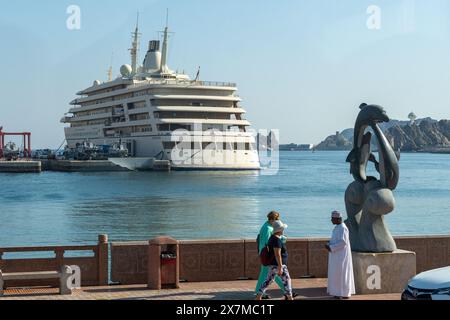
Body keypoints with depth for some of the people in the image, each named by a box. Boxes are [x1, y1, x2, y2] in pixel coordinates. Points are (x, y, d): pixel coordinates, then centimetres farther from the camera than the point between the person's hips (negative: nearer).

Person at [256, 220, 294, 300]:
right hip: (278, 265, -10)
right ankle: (290, 298, 7)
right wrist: (280, 268, -24)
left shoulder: (272, 238, 11)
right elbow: (277, 254, -25)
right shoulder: (277, 240, -20)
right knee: (287, 280, 1)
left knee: (268, 281, 12)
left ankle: (258, 297, 10)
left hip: (273, 264, 10)